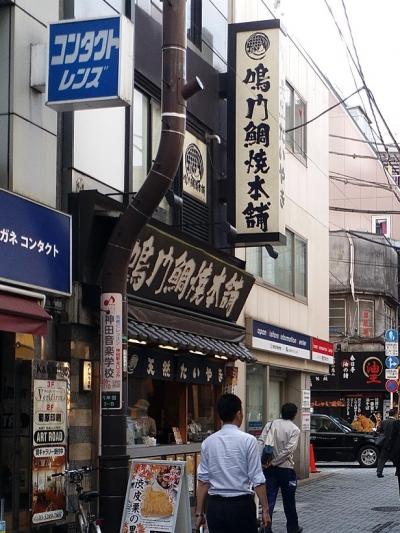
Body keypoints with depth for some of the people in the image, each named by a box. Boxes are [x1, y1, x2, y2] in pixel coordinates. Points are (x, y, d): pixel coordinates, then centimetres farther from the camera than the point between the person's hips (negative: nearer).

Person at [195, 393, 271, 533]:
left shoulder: (208, 442, 3)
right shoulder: (248, 440, -8)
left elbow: (203, 480, 3)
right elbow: (257, 479, -9)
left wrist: (199, 512, 9)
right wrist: (265, 509, -3)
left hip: (215, 506, 4)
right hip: (241, 505, -4)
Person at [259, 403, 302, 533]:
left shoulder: (270, 424, 5)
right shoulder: (294, 429, -6)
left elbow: (261, 442, -8)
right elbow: (288, 449, -17)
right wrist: (274, 462, -14)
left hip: (269, 468, 2)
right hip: (286, 468, -2)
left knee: (269, 500, 2)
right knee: (289, 501, 13)